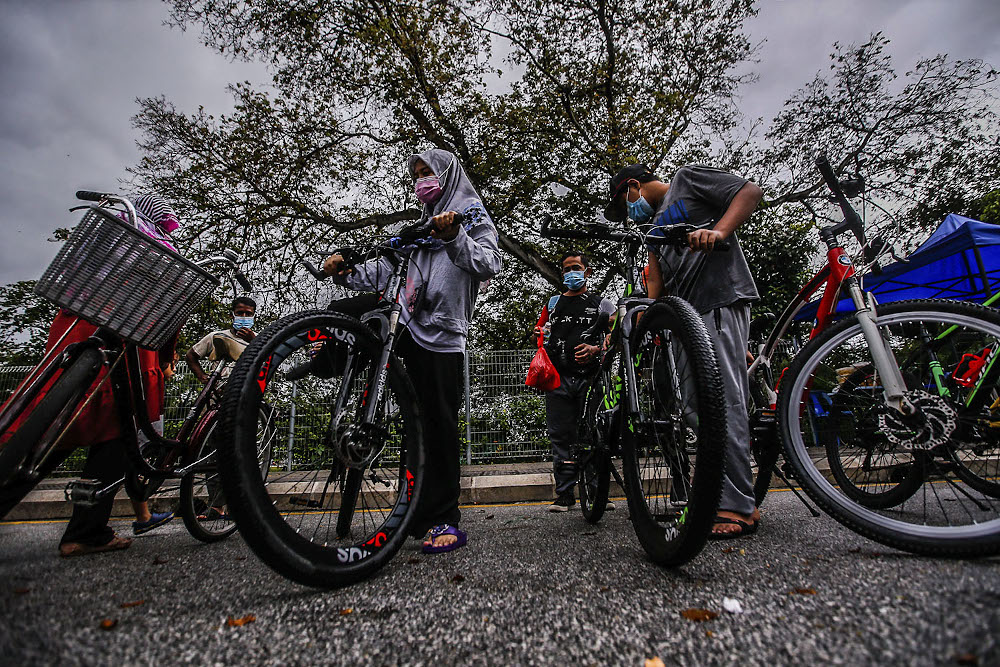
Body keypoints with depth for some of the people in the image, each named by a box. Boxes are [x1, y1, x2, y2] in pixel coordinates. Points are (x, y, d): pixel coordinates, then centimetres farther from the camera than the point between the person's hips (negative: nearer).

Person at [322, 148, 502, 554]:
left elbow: (489, 265, -12)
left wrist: (453, 238, -28)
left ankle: (444, 522, 4)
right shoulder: (420, 226, 29)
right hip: (407, 326, 7)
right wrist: (346, 272, 2)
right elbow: (386, 272, 17)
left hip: (442, 336, -7)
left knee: (439, 423, -6)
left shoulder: (471, 213, 8)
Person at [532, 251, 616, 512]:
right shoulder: (554, 303, 20)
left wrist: (595, 349, -14)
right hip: (558, 378, 2)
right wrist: (539, 333, 0)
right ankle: (564, 494, 10)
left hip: (590, 377, -2)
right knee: (561, 436, 2)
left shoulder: (601, 303, 13)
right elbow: (539, 335, 24)